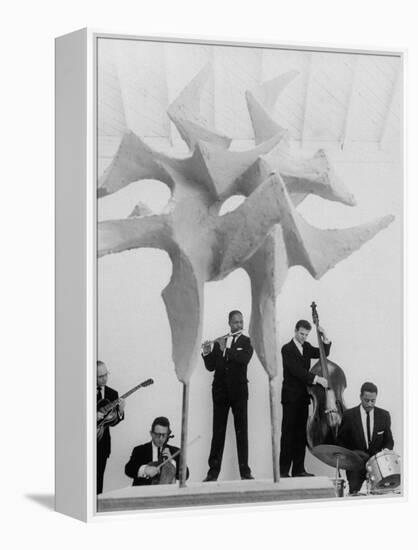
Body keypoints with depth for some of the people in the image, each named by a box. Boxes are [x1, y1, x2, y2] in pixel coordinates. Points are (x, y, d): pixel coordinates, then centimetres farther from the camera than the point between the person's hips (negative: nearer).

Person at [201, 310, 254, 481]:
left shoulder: (246, 342, 4)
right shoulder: (218, 342, 11)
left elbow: (245, 359, -15)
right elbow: (211, 366, 6)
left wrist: (226, 350, -18)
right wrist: (207, 353, -11)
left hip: (238, 391, -2)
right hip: (220, 390, 2)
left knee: (242, 431, -1)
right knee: (218, 431, 1)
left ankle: (245, 471, 1)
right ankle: (213, 471, 1)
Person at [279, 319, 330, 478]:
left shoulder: (306, 347, 13)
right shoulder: (287, 349, -9)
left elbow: (323, 353, 16)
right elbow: (296, 370, -20)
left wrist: (324, 337, 1)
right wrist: (316, 378, -28)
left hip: (303, 397, 7)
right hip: (291, 397, -7)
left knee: (301, 433, 6)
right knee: (288, 433, -6)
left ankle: (298, 469, 9)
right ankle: (283, 470, -6)